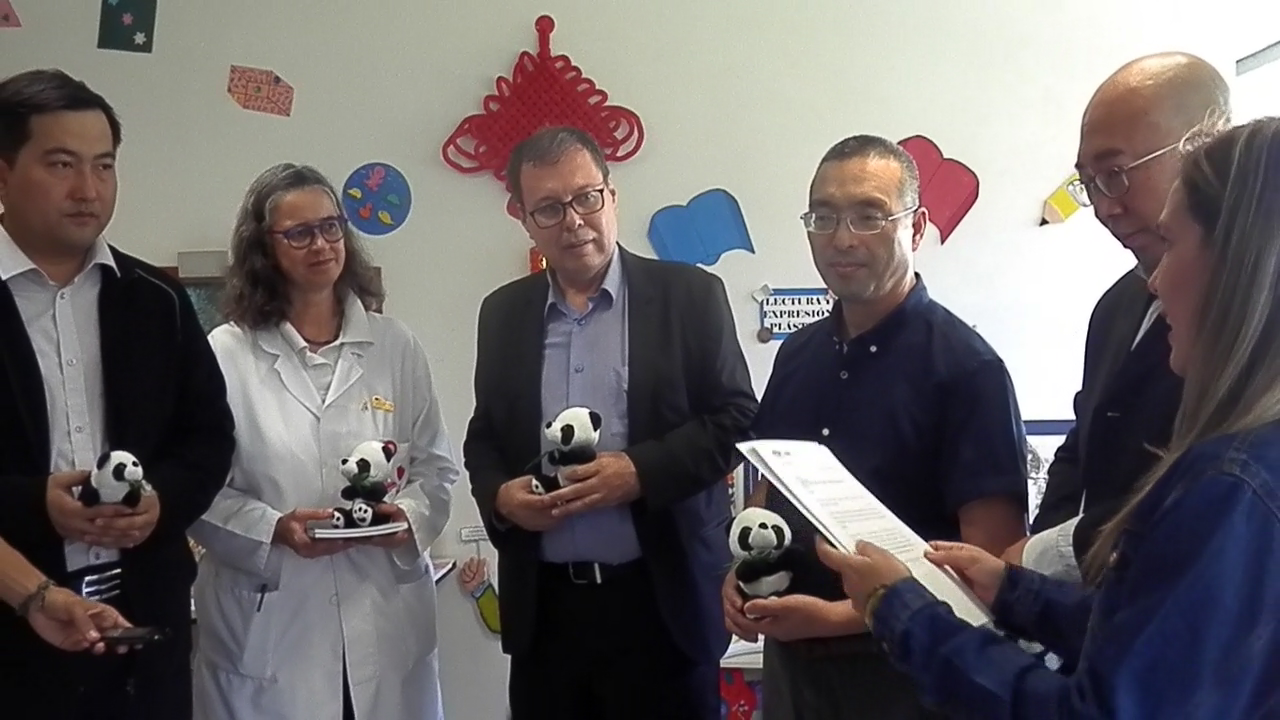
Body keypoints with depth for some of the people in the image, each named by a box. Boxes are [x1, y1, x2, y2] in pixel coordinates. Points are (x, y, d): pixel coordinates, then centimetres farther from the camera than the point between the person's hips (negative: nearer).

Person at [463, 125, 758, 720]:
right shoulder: (503, 312, 10)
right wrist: (500, 496, -6)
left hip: (663, 599, -3)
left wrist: (641, 471, -17)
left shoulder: (690, 295, -1)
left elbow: (737, 418, -4)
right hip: (545, 606, 3)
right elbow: (483, 436, 15)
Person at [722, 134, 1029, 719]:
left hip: (902, 666, -5)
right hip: (789, 653, 6)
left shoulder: (965, 367, -15)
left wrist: (840, 616, -22)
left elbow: (991, 560, -18)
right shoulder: (797, 353, 4)